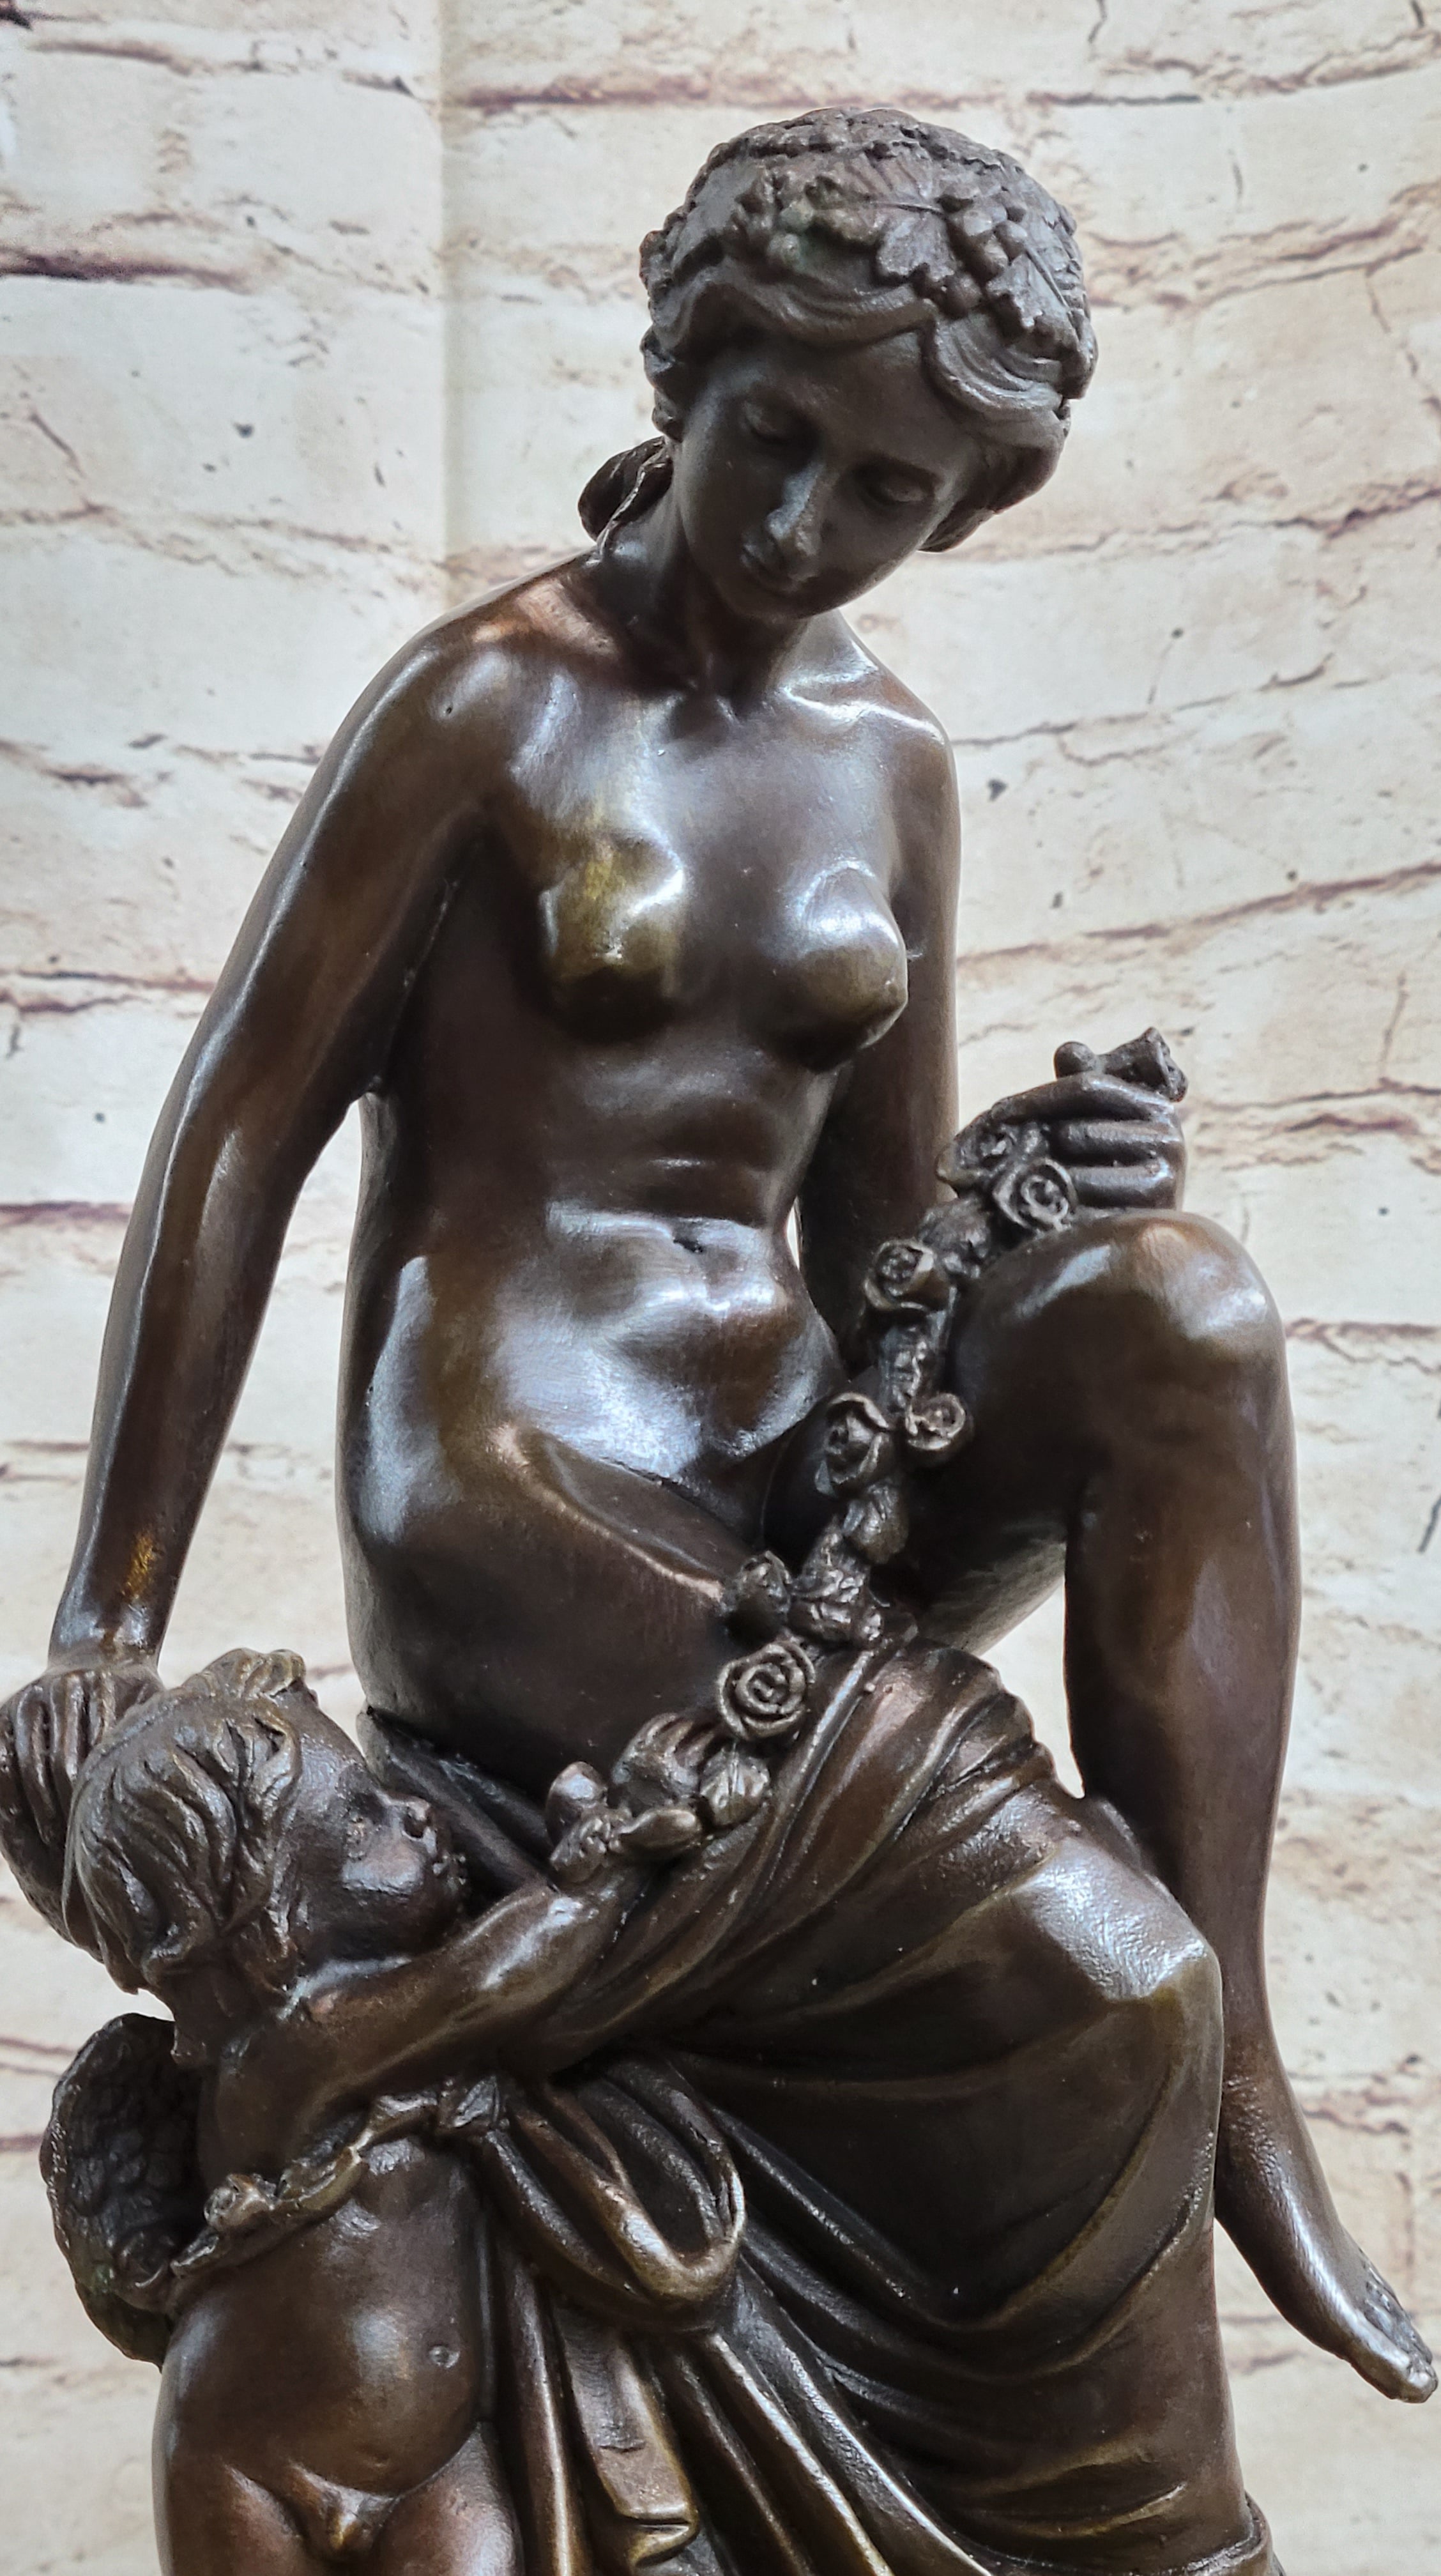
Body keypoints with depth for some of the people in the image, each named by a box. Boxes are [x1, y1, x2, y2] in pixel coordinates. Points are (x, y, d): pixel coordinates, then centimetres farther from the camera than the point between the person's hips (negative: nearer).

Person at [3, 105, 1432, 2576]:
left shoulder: (889, 763, 13)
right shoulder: (491, 699, -4)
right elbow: (234, 1137, -6)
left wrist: (1052, 1187, -10)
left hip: (791, 1460, 5)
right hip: (507, 1478, -5)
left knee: (1182, 1313, -27)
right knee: (1093, 1989, -24)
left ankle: (1233, 2065, -19)